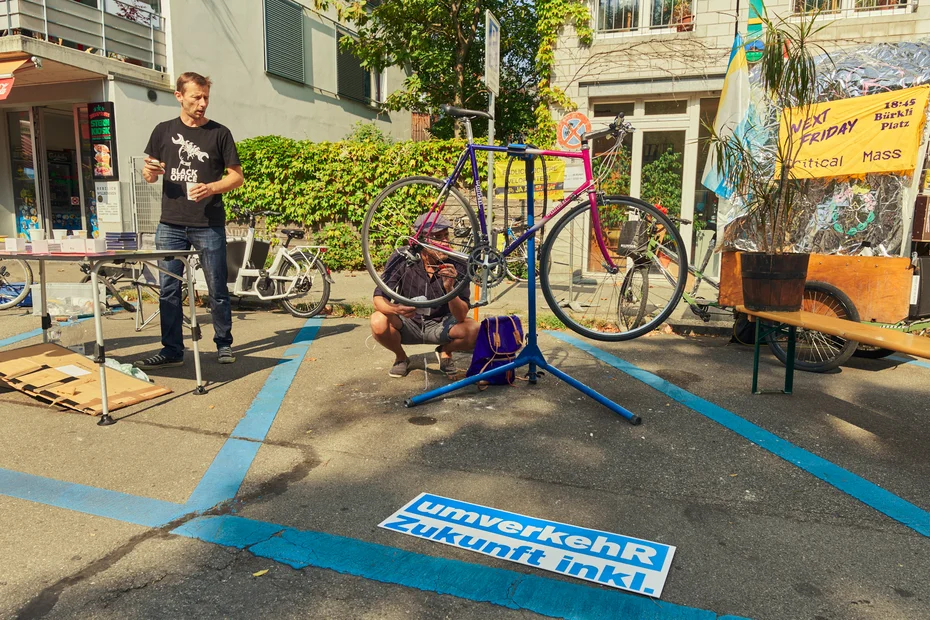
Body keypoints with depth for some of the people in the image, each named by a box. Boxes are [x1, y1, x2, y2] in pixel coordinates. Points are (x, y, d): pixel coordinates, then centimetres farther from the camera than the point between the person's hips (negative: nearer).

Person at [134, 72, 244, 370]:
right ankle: (172, 350, 11)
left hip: (209, 224, -2)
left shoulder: (219, 133, 3)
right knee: (168, 290, 3)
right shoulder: (164, 131, 10)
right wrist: (149, 172, -8)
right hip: (171, 224, 3)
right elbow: (150, 175, 16)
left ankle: (224, 344, 18)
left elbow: (237, 176, 1)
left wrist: (210, 188, -16)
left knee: (217, 289, 2)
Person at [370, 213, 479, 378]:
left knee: (473, 330, -29)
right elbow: (379, 298, -20)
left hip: (441, 325, 0)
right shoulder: (401, 258, -18)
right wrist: (395, 309, -43)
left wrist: (449, 289, -42)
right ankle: (401, 358, 3)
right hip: (408, 324, 0)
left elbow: (461, 317, -22)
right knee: (378, 321, -31)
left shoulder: (455, 265, -19)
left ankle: (445, 352, 8)